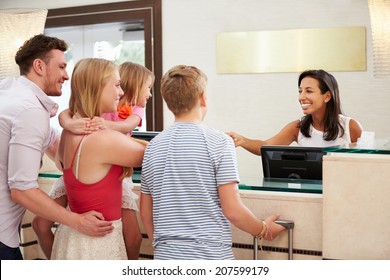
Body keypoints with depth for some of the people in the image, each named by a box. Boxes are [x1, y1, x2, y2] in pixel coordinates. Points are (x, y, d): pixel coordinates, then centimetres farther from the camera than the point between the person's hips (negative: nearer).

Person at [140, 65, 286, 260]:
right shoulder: (219, 142, -9)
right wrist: (263, 230, 6)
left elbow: (146, 212, 12)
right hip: (210, 258, -5)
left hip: (166, 258, 5)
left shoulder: (153, 147, 6)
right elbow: (232, 210, -11)